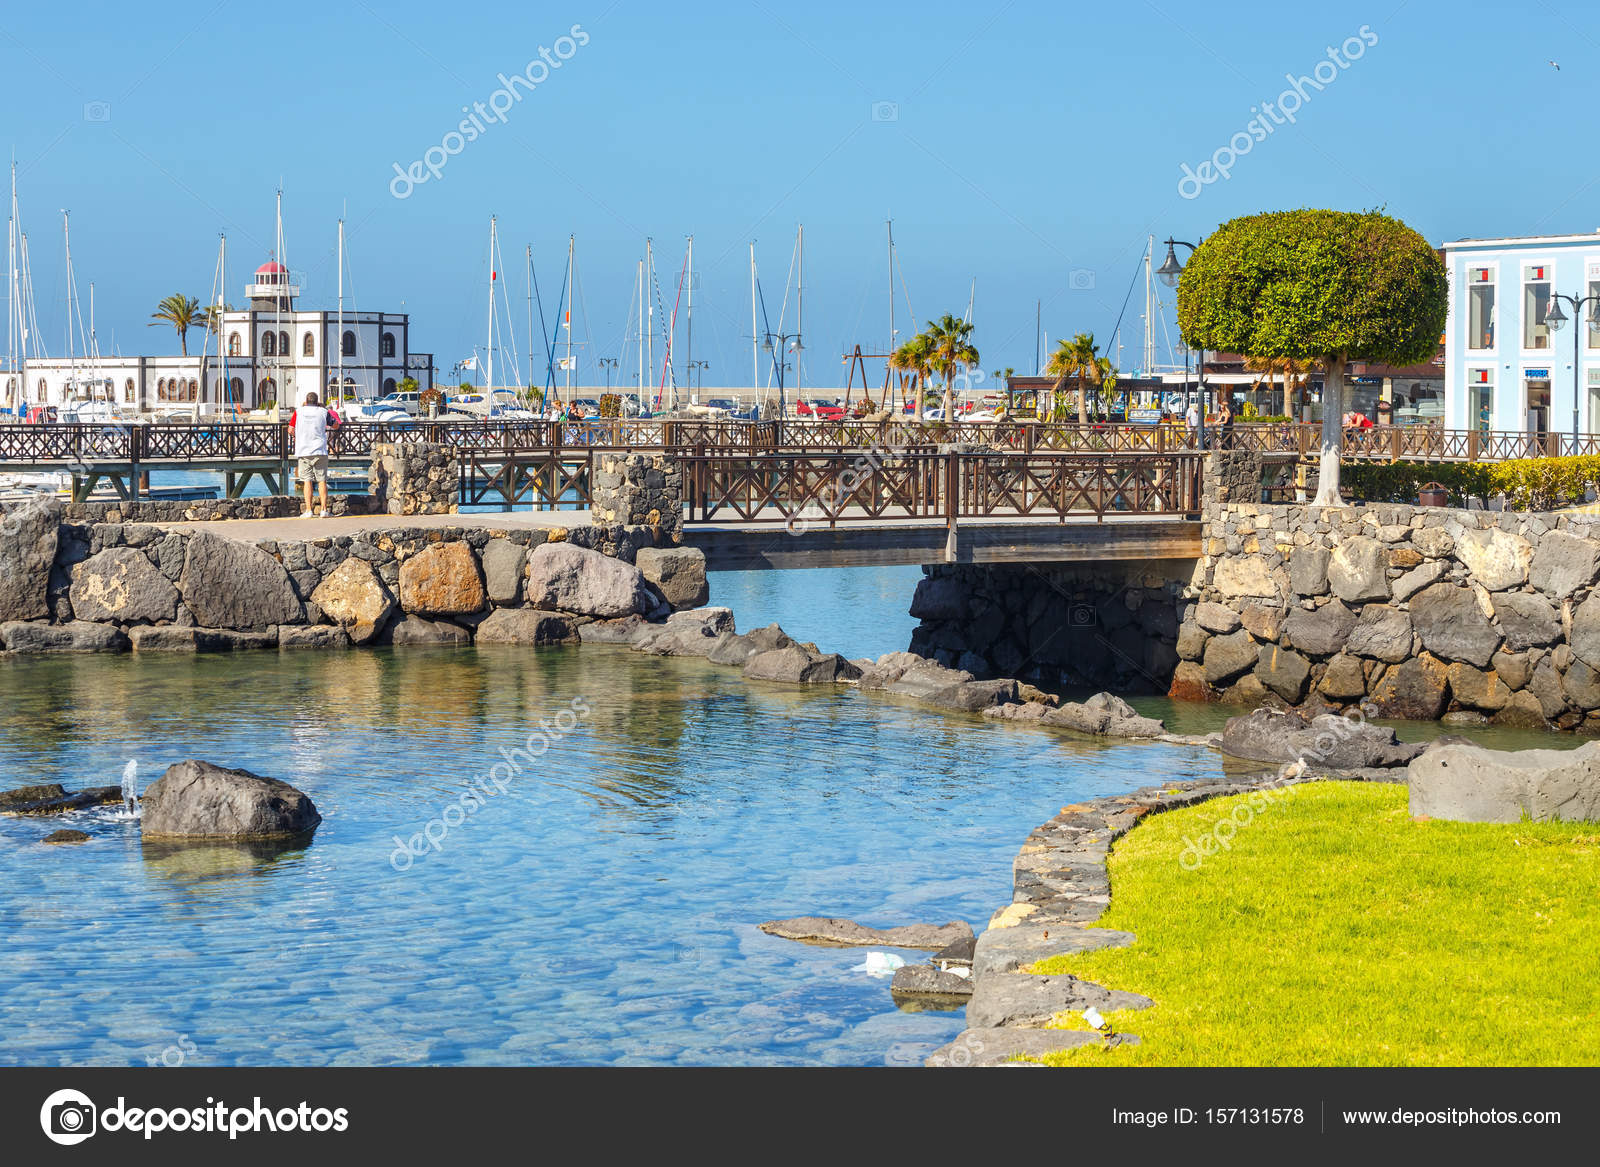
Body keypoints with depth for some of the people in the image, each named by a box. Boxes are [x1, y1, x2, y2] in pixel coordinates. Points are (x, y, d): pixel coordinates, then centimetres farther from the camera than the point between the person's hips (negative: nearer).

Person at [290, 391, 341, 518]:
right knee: (322, 480, 4)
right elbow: (336, 426, 15)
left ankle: (308, 510, -4)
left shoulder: (298, 412, 2)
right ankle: (324, 510, -1)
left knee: (307, 480, 2)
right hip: (320, 451, 0)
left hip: (304, 451, 0)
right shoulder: (324, 412, 3)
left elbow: (291, 429, 6)